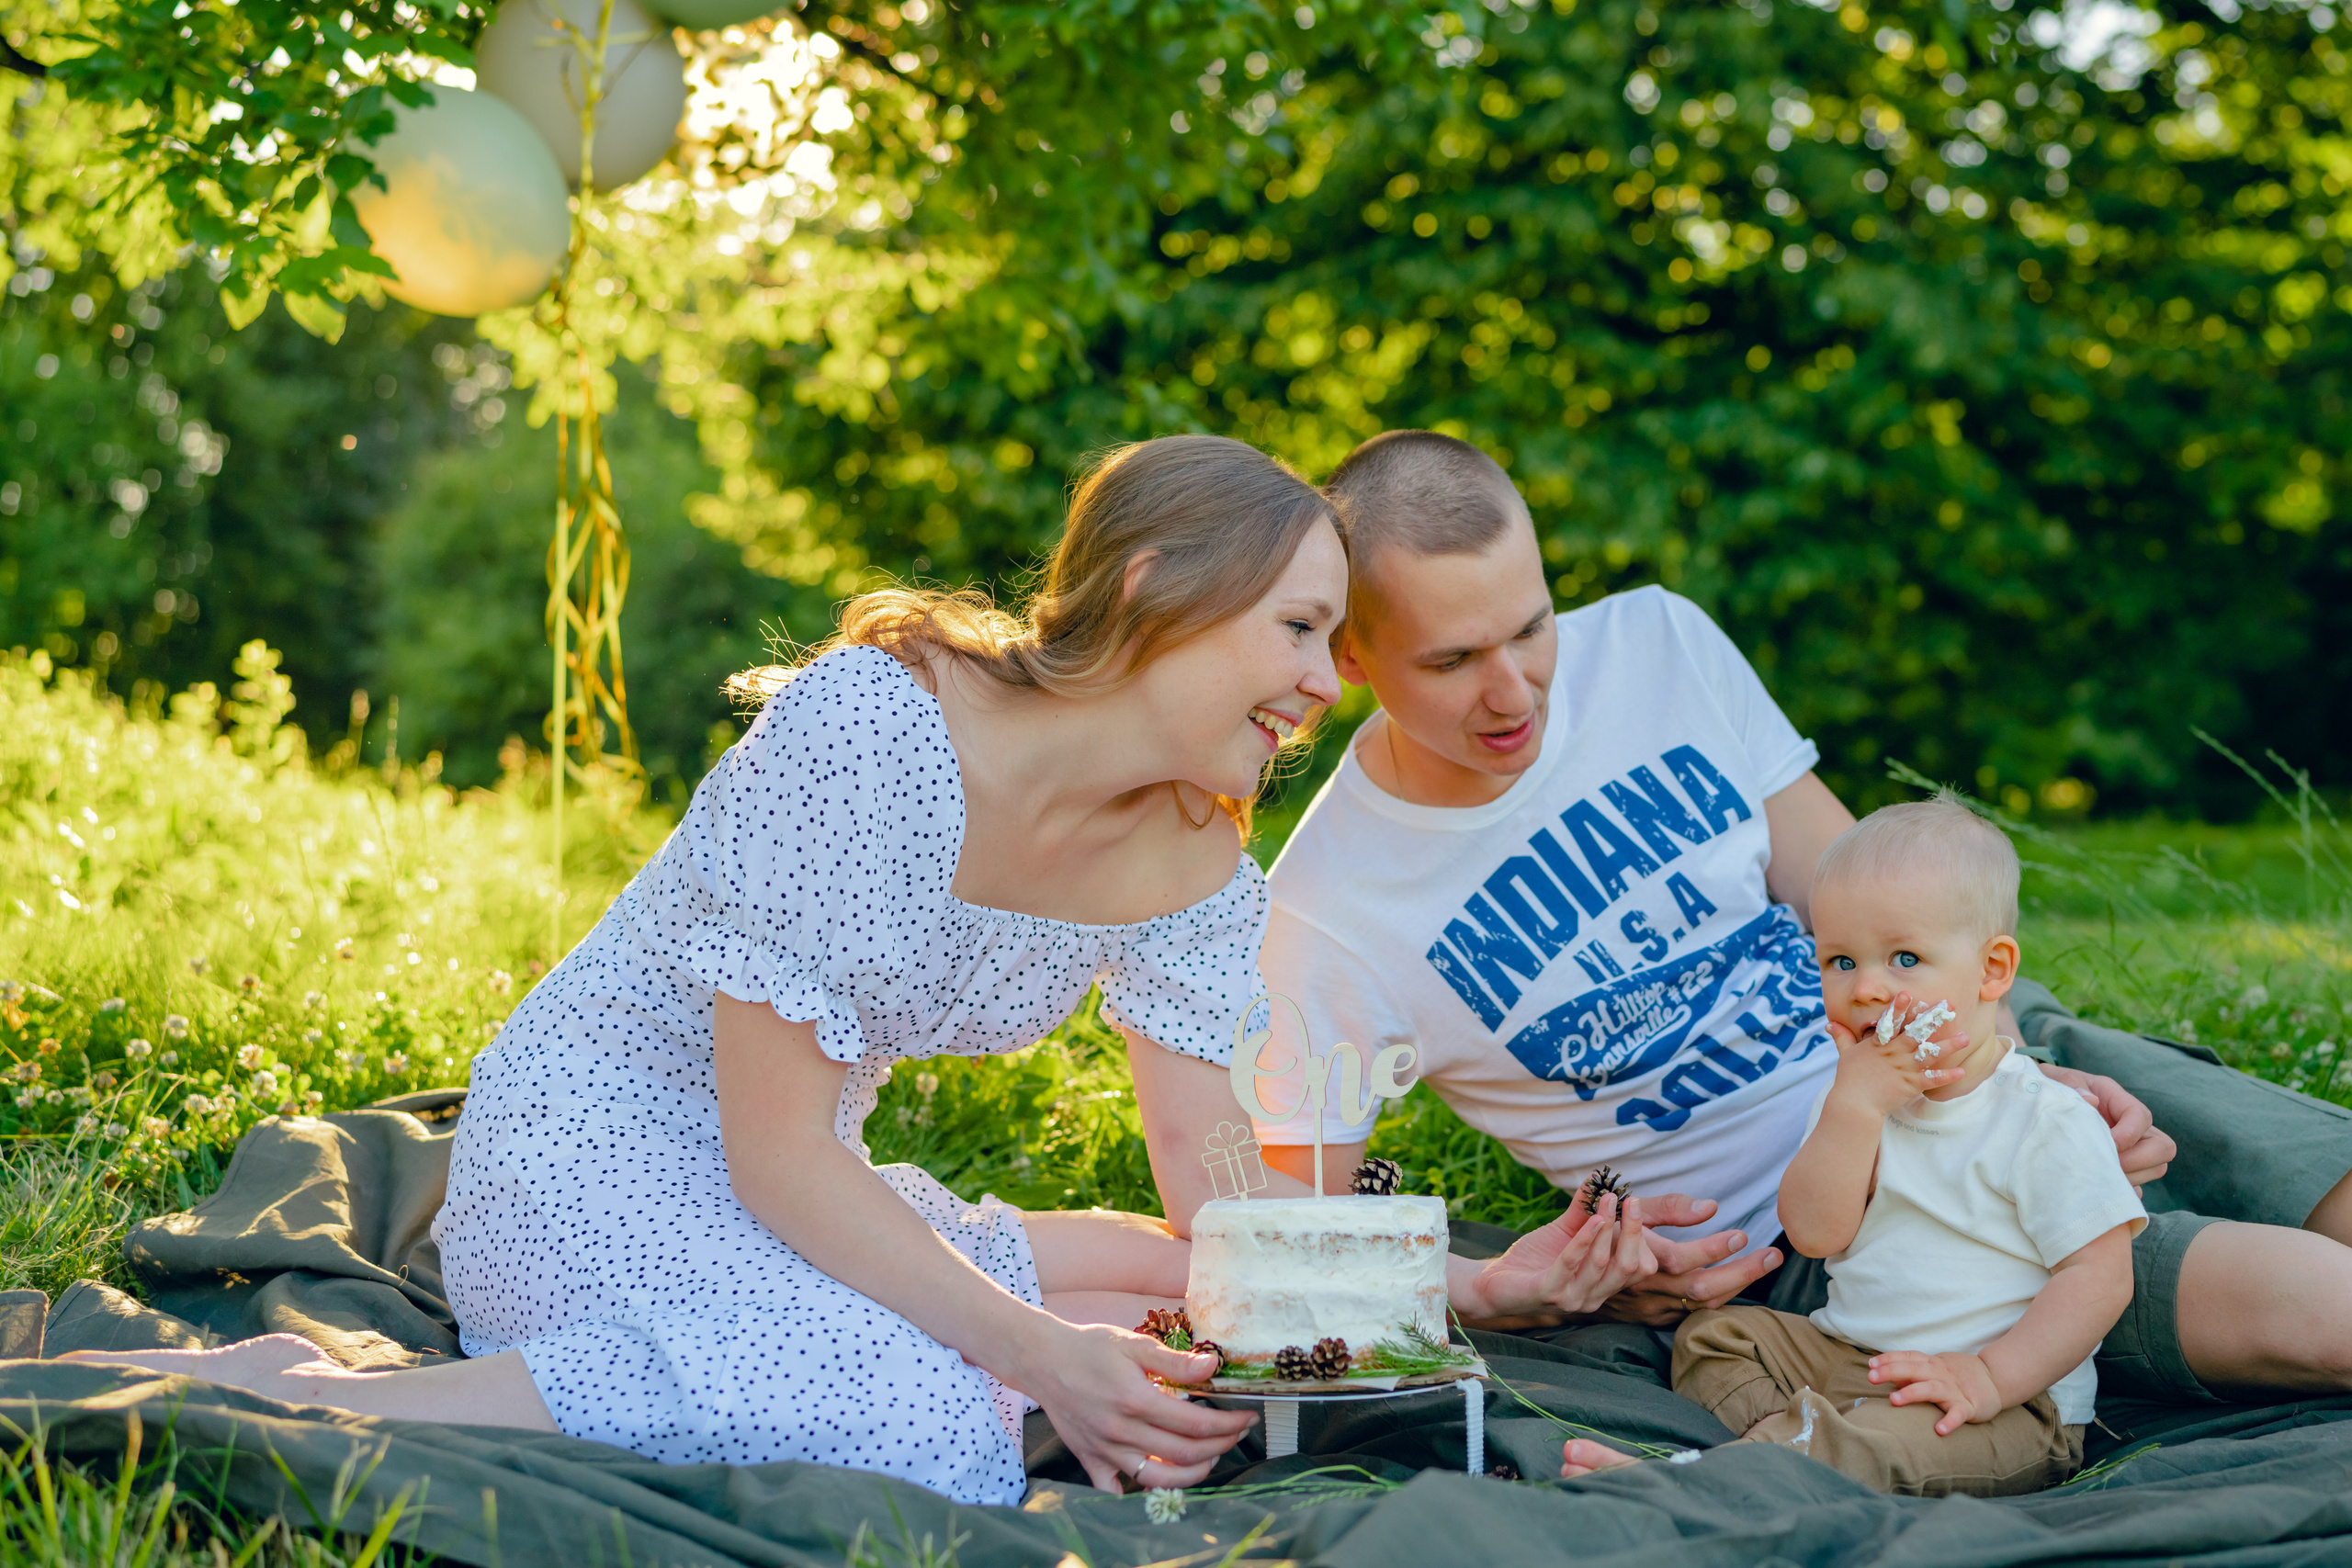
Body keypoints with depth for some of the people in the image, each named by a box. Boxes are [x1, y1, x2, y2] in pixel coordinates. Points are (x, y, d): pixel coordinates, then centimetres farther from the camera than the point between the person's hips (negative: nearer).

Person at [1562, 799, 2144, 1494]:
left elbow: (2100, 1278, -12)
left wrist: (1991, 1378, -23)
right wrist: (1854, 1105, -16)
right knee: (1711, 1332, 3)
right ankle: (1777, 1432, -21)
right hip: (1848, 1352, 8)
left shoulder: (2048, 1124, -8)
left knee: (1901, 1437, -35)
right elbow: (1813, 1231, -4)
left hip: (2013, 1399, -7)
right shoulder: (1854, 1098, 10)